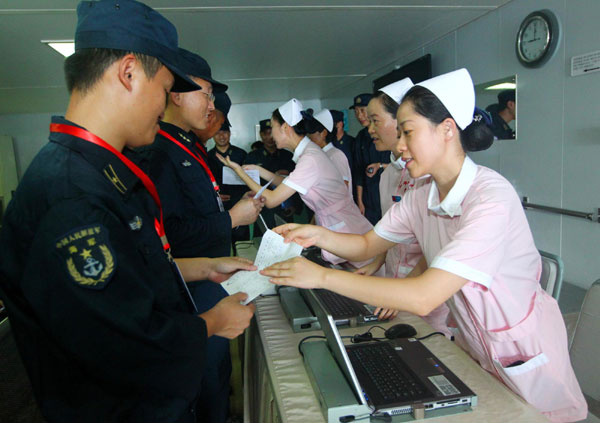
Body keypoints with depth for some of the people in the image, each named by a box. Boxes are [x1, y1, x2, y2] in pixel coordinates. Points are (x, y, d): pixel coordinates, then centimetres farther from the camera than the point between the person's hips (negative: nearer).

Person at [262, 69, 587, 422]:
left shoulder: (491, 198, -29)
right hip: (472, 342, 6)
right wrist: (319, 236, -17)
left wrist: (323, 276, -34)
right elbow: (367, 246, 2)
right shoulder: (421, 197, -5)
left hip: (523, 354, -6)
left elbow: (423, 298, -35)